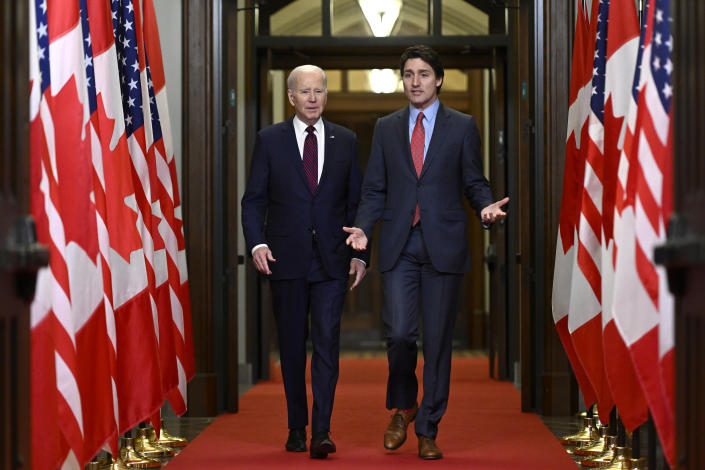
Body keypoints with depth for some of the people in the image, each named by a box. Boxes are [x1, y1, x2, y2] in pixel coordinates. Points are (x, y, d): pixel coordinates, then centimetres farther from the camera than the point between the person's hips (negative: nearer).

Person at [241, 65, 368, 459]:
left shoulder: (346, 141, 8)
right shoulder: (270, 140, 4)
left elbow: (357, 202, 10)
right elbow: (254, 199, 4)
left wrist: (361, 253, 3)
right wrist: (257, 242, -11)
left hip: (331, 262, 0)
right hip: (286, 260, 0)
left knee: (327, 344, -9)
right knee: (292, 347, 8)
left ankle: (322, 431, -11)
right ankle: (297, 427, 19)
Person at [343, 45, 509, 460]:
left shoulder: (462, 126, 6)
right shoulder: (386, 128, 12)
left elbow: (475, 183, 7)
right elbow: (375, 188, 12)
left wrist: (486, 207, -15)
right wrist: (363, 227, -4)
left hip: (443, 246, -1)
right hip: (398, 246, 1)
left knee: (438, 340, 1)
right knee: (400, 333, -9)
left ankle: (428, 430, 11)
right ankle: (404, 405, 19)